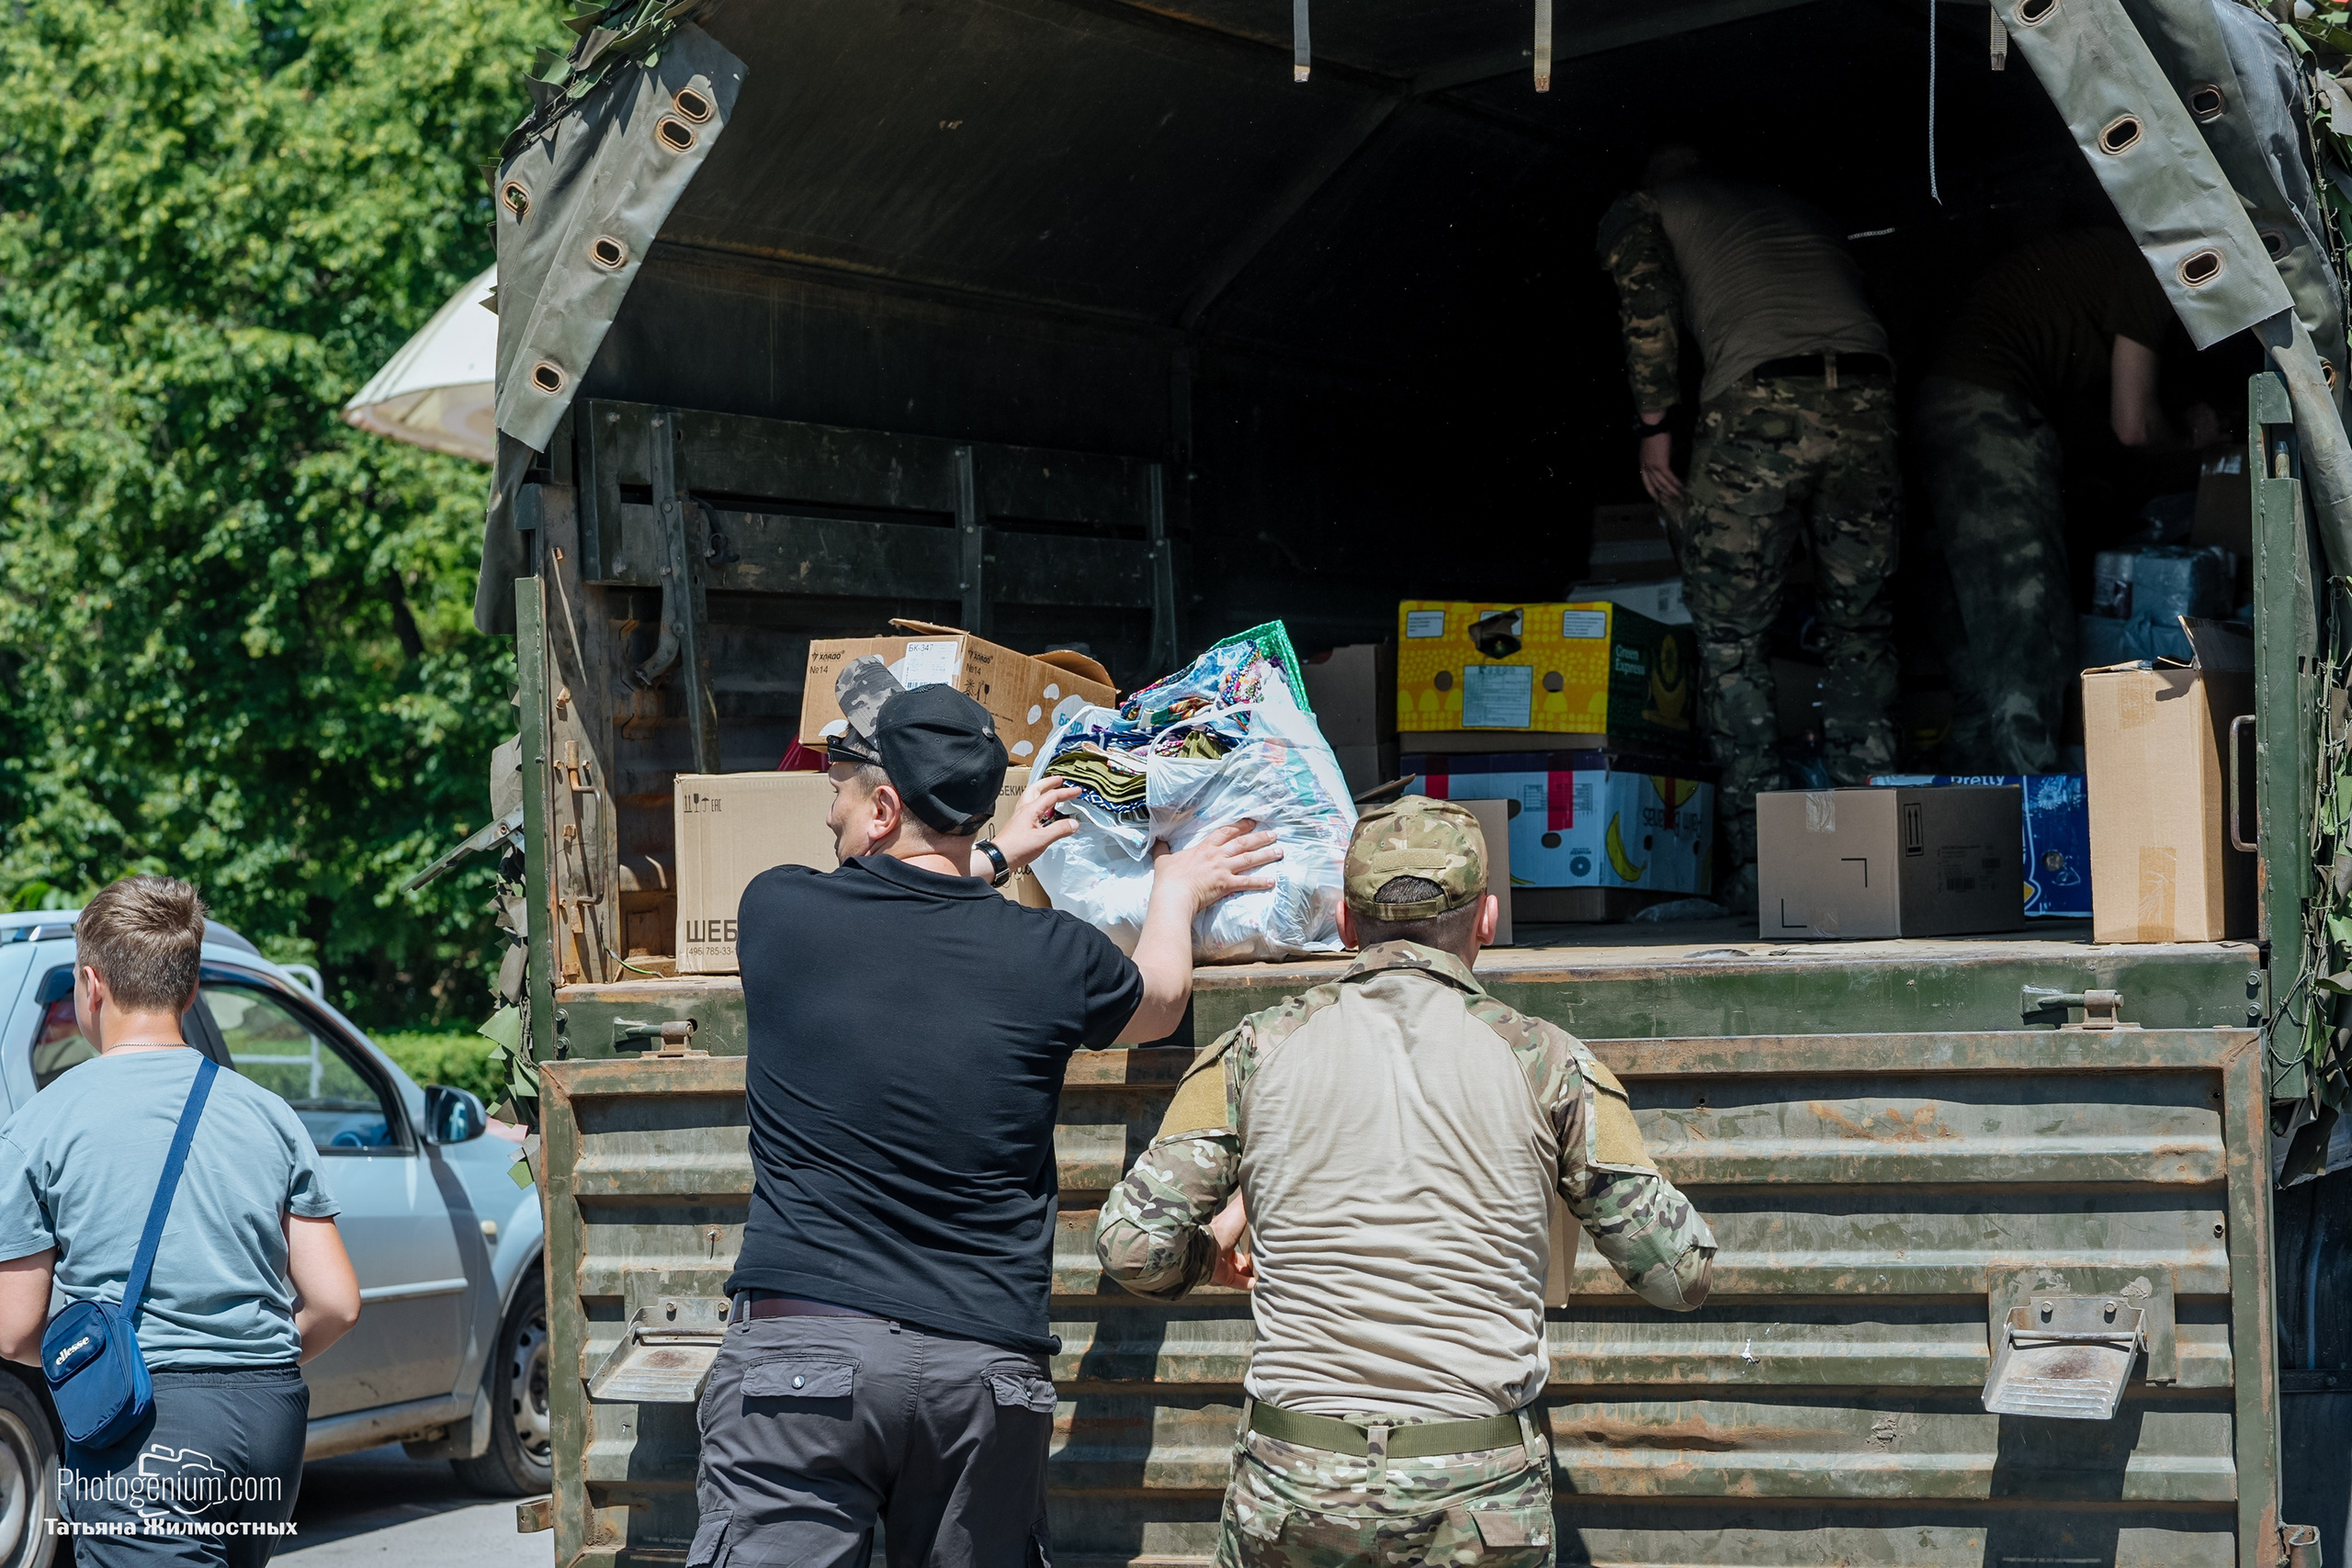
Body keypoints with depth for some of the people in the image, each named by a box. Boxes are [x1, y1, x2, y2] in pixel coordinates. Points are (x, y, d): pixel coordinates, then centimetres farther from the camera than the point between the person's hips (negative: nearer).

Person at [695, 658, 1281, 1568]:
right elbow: (1159, 1002, 26)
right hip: (985, 1366, 2)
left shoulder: (778, 912, 0)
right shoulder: (1050, 957, 2)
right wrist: (1177, 893, 45)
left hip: (802, 1344, -2)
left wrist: (993, 857, 39)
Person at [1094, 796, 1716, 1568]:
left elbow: (1133, 1250, -3)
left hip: (1295, 1495, 1)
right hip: (1482, 1502, 0)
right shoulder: (1545, 1062, 0)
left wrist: (1208, 1246, 19)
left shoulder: (1257, 1050, 2)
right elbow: (1682, 1273, 1)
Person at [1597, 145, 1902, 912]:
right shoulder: (1790, 206, 36)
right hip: (1866, 398, 4)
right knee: (1860, 632, 13)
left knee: (1731, 640, 6)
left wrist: (1654, 427, 5)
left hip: (1757, 403, -4)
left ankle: (1755, 861, 1)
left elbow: (1648, 308, 3)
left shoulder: (1640, 211, 22)